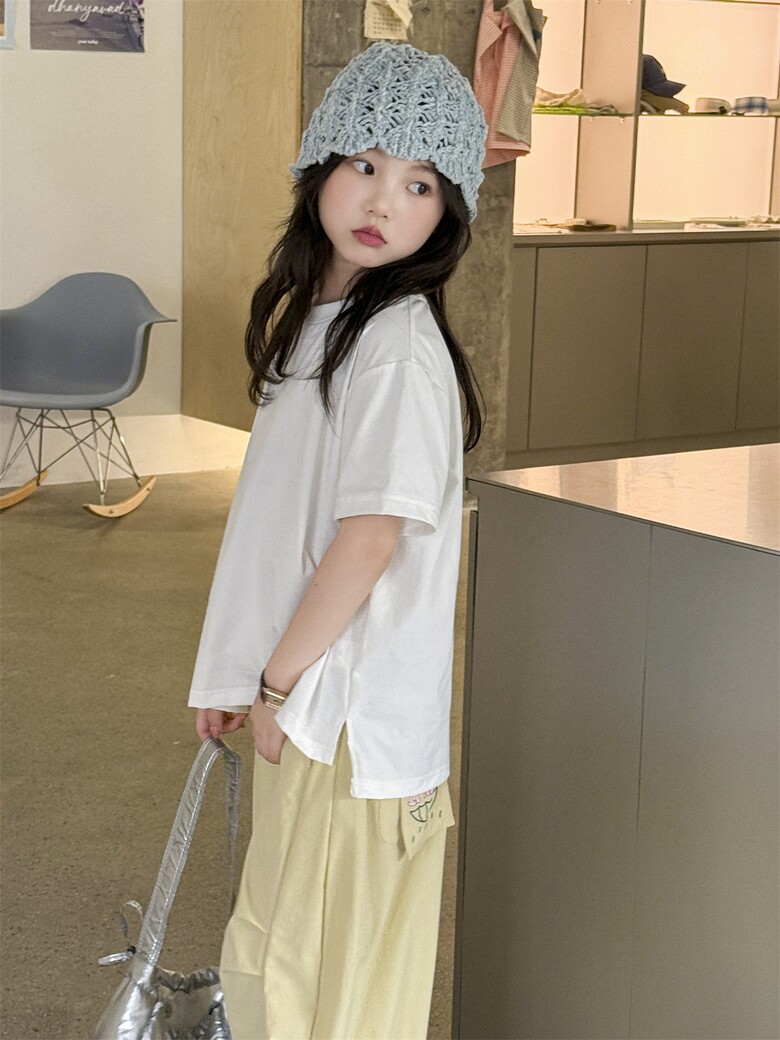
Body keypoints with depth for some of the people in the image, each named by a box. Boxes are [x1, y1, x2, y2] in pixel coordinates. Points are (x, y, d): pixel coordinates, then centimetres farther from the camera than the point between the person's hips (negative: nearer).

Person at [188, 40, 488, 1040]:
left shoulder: (399, 339, -19)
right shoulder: (312, 315, 10)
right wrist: (240, 673, 15)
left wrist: (278, 680, -14)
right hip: (296, 686, 9)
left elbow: (373, 532, -23)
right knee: (272, 954, 21)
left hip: (351, 701, -9)